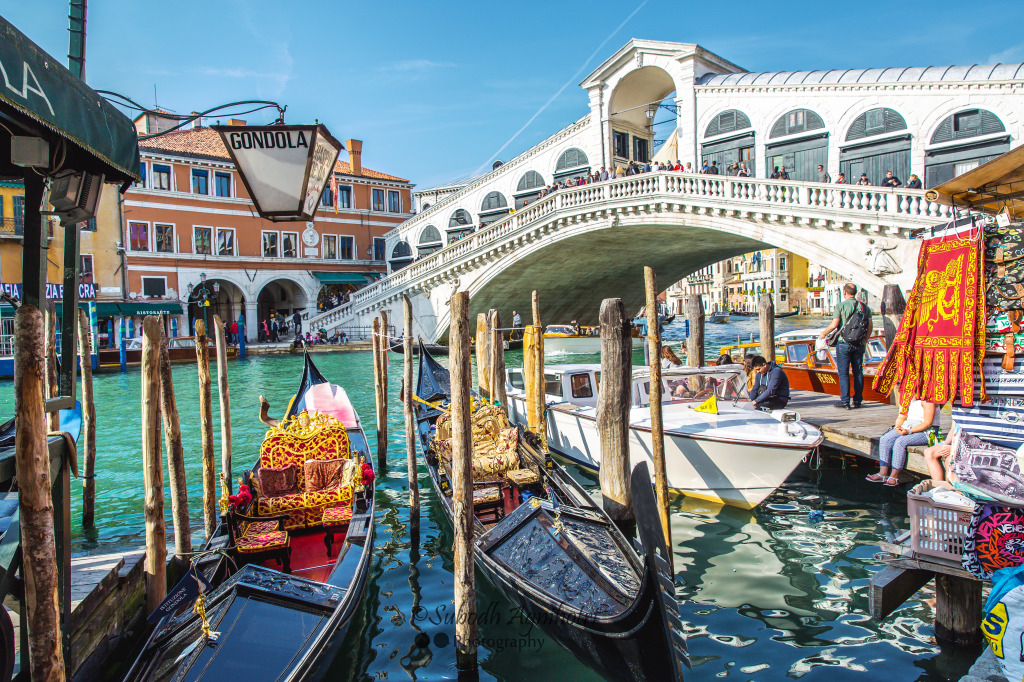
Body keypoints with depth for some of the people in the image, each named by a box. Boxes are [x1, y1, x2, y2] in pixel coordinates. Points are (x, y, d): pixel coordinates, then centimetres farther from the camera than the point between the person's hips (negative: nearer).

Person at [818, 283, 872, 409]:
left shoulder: (841, 306, -6)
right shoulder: (864, 306, 8)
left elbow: (834, 324, -13)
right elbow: (870, 325, 6)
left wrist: (823, 333, 2)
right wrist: (865, 340, 18)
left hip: (844, 343, -4)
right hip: (859, 344, 4)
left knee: (843, 372, -1)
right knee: (858, 372, 9)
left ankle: (845, 401, -2)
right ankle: (857, 401, 12)